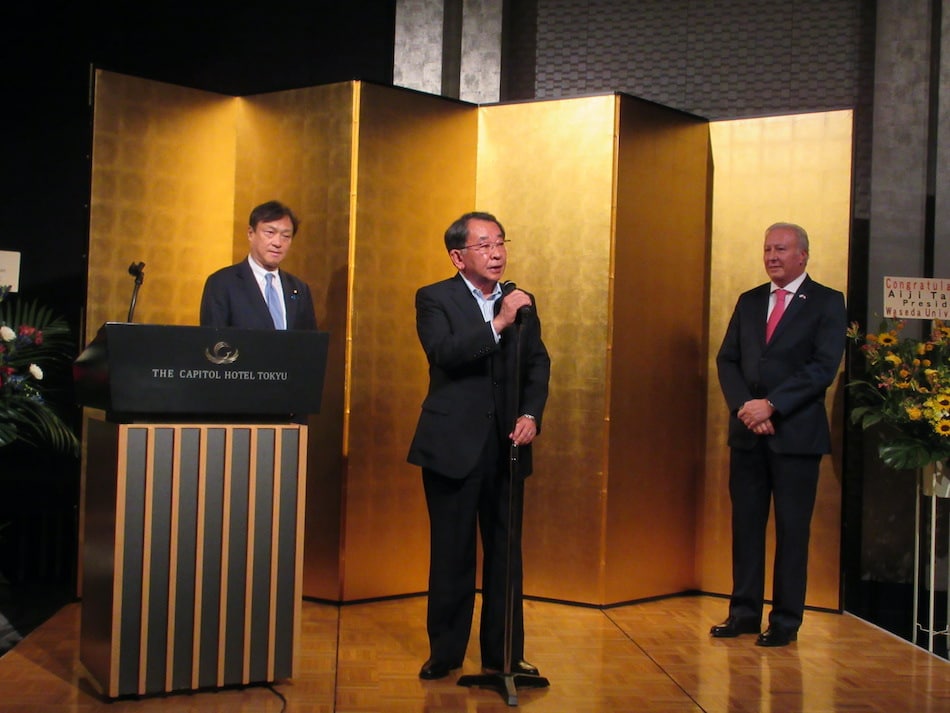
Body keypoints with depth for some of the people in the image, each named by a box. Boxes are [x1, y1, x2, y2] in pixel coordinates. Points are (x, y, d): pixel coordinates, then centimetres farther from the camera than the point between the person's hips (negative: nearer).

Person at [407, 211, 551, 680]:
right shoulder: (434, 299, -1)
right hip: (453, 445, -4)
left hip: (505, 446, 4)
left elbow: (538, 364, 8)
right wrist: (498, 324, -24)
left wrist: (531, 414, -8)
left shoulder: (521, 302, 12)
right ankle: (445, 652, 17)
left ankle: (503, 655, 17)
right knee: (452, 553, 4)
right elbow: (442, 352, -18)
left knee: (505, 552, 7)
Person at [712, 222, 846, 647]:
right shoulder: (749, 302, 14)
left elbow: (823, 367, -11)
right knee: (746, 524, 8)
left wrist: (771, 405, -17)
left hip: (796, 433, -4)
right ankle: (744, 613, 17)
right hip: (747, 433, 5)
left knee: (792, 529, 2)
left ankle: (785, 621, 11)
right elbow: (727, 359, 8)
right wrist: (744, 406, -9)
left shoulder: (827, 303, -1)